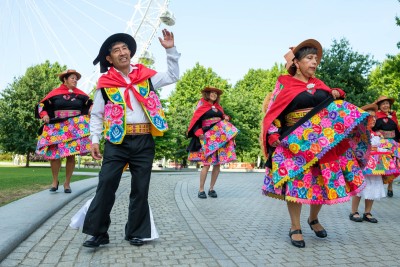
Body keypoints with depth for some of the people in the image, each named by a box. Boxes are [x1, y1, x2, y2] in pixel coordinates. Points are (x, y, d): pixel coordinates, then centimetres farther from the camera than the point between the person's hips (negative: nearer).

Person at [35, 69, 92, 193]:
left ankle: (67, 183, 12)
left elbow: (91, 105, 16)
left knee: (71, 155, -1)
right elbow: (41, 105, 7)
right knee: (53, 153, -3)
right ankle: (55, 181, 16)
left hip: (75, 129, 1)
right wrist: (44, 115, -10)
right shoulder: (55, 92, 2)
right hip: (57, 128, -1)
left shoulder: (81, 94, 6)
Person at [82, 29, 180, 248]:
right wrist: (95, 140, -2)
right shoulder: (105, 83, 2)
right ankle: (98, 233, 9)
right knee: (106, 185, -3)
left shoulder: (145, 76, 9)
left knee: (140, 189, 8)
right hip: (117, 141, -2)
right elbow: (96, 115, 6)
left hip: (144, 141, 2)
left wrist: (171, 50, 6)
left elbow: (173, 76, 14)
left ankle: (137, 233, 21)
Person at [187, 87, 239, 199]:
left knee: (218, 164, 2)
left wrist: (226, 118, 6)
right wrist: (199, 133, -18)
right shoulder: (202, 105, 2)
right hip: (208, 138, -6)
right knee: (207, 164, -11)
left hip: (221, 138, 6)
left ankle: (211, 188, 13)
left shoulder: (218, 107, 19)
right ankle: (201, 190, 0)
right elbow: (195, 121, -4)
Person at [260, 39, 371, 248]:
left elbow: (333, 107, 23)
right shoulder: (285, 84, 0)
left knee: (325, 181, 6)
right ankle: (295, 228, 10)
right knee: (296, 181, -5)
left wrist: (336, 96, 3)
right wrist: (273, 135, -14)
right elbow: (272, 111, -3)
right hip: (296, 142, -5)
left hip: (325, 140, 5)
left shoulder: (319, 84, 14)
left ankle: (313, 219, 29)